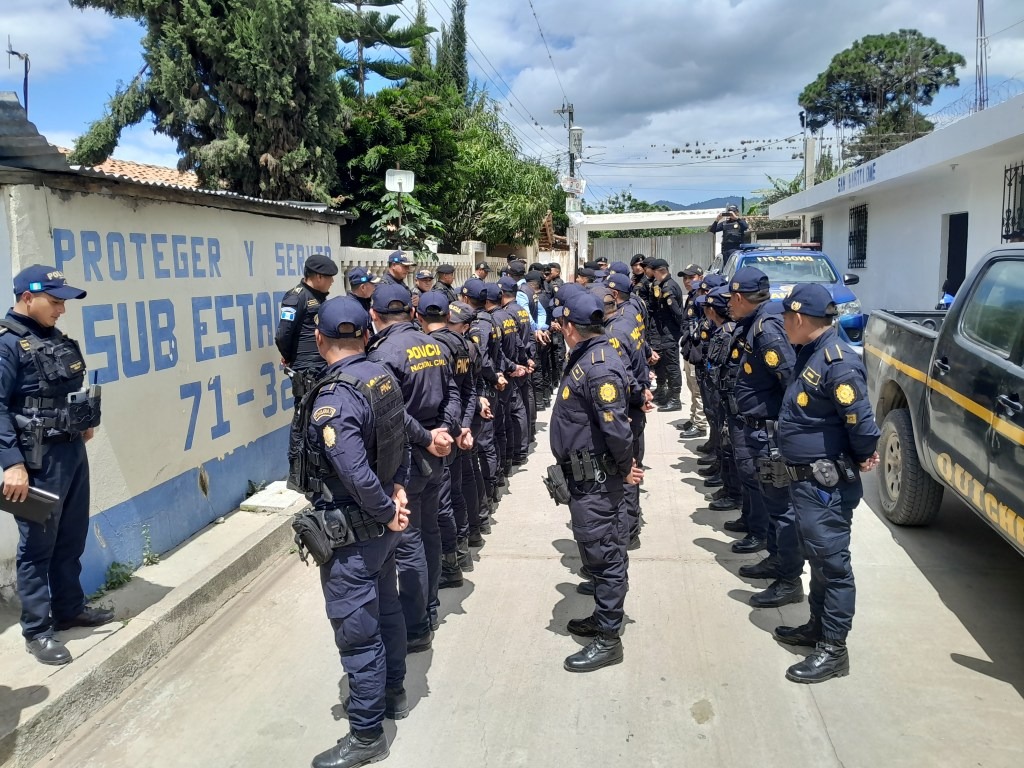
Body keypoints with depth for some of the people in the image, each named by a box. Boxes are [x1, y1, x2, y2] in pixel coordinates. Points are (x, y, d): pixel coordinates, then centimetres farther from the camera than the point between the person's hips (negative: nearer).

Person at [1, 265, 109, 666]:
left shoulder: (54, 337, 11)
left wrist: (84, 421, 7)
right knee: (38, 545, 3)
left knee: (72, 538, 18)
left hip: (73, 450, 8)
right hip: (40, 458, -8)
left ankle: (70, 608, 33)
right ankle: (36, 631, 14)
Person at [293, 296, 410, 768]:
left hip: (352, 532, -9)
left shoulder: (333, 398, -25)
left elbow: (356, 474, -31)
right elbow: (399, 438, 6)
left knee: (356, 630, 4)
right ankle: (392, 692, 43)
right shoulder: (383, 378, 0)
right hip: (382, 524, 9)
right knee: (386, 607, 23)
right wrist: (397, 488, 0)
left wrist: (387, 510, -17)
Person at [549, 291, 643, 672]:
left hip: (596, 480, -10)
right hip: (585, 475, 10)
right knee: (597, 550, 21)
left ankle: (608, 639, 11)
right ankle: (604, 616, 37)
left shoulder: (599, 367, -23)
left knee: (603, 554, 0)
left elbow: (615, 426, -28)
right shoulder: (585, 357, 9)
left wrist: (625, 467, -15)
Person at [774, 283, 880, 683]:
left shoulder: (838, 362, -23)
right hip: (807, 480, 10)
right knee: (818, 559, 21)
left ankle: (833, 650, 10)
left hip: (827, 485, -10)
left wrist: (863, 458, -8)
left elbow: (861, 421, -25)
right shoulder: (811, 353, 8)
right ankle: (818, 626, 35)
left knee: (832, 563, 0)